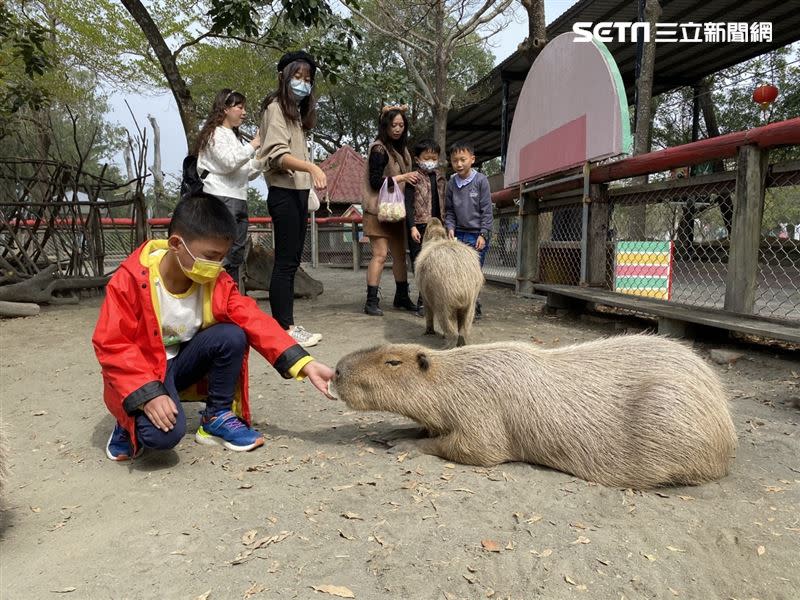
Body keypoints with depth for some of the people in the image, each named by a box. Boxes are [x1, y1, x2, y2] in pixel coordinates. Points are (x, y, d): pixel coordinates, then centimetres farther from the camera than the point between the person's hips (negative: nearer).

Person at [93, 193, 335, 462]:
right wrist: (149, 394, -31)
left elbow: (256, 322, -17)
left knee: (232, 336, -23)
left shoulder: (217, 283, -12)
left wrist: (306, 365, -27)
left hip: (182, 361, 5)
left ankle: (217, 418, -3)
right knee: (163, 434, -31)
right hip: (142, 372, -4)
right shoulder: (131, 280, -23)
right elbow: (111, 345, -20)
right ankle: (130, 423, 7)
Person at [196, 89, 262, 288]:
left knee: (236, 257, 8)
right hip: (221, 199, -9)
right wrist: (254, 144, -9)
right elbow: (229, 162, -15)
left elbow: (248, 173, 22)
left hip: (239, 201, 9)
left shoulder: (236, 137, 24)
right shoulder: (214, 134, -1)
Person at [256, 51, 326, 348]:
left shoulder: (297, 111, 22)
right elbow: (277, 154, -18)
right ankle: (284, 328, -5)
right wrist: (312, 167, -32)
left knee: (292, 260, 7)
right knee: (285, 261, -9)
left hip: (298, 192, 9)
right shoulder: (276, 107, -4)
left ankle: (285, 324, 12)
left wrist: (310, 183, 7)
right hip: (284, 193, -9)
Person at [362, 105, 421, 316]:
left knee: (400, 254, 10)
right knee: (380, 254, -10)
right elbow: (375, 182, -17)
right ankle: (371, 301, -5)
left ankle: (401, 297, 20)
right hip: (379, 210, -8)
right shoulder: (379, 149, -10)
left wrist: (413, 178, 8)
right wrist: (402, 177, -19)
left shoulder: (401, 149, 16)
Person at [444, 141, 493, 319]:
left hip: (477, 235, -4)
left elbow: (486, 210, -4)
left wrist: (483, 234, -9)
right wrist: (450, 227, -2)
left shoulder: (481, 180, -3)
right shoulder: (451, 182, 8)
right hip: (458, 234, 4)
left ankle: (474, 308, 6)